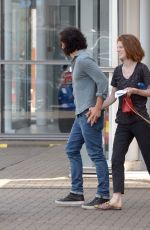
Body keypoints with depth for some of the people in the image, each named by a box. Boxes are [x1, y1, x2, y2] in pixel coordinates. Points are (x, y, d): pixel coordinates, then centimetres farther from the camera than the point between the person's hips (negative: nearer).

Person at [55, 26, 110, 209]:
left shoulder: (84, 60, -13)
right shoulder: (77, 60, 18)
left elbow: (102, 81, -21)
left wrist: (97, 108, -23)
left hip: (90, 114, -11)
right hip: (81, 114, 11)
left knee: (95, 153, -7)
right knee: (72, 150, 12)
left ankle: (103, 195, -4)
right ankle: (76, 194, 15)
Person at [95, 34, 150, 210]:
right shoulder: (118, 71, 10)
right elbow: (113, 96, 12)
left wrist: (135, 90, -19)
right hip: (123, 121, 5)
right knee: (116, 159, -5)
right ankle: (116, 199, -9)